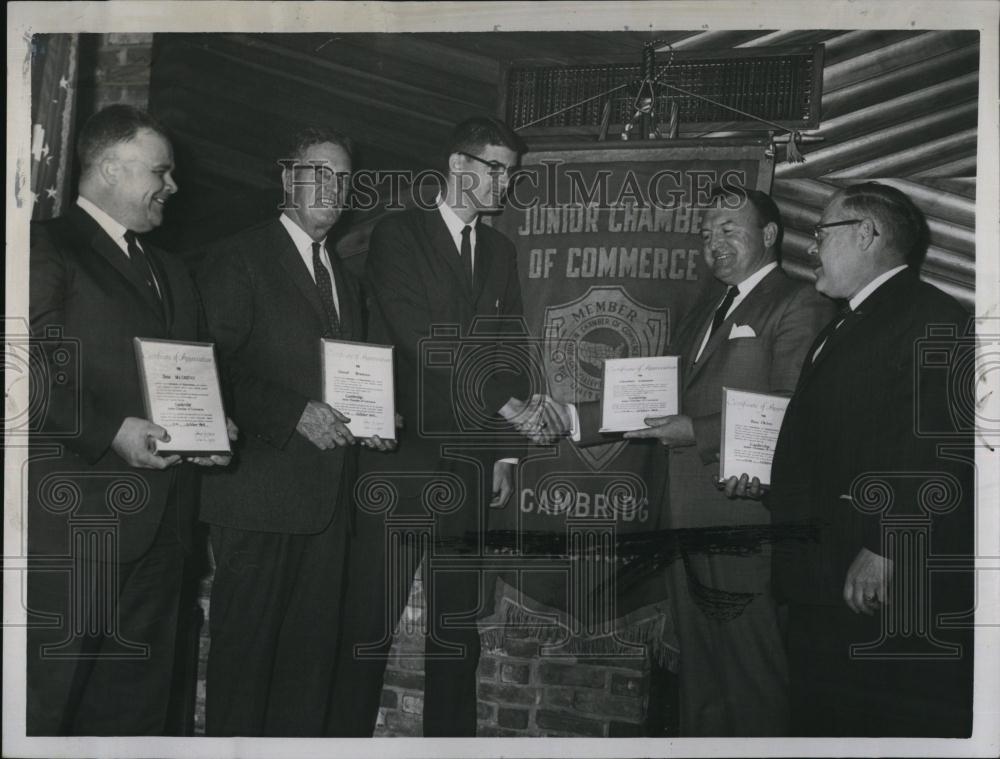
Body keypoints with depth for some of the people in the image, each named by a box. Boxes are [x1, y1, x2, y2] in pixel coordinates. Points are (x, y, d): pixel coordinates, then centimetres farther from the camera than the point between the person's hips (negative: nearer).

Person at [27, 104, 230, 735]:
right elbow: (36, 371, -14)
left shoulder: (172, 272, 22)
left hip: (161, 518, 7)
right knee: (47, 698, 0)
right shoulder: (48, 249, -3)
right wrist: (110, 431, -21)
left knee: (137, 701, 12)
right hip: (78, 518, -7)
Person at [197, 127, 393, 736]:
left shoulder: (347, 278, 21)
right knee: (245, 641, -1)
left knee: (313, 643, 10)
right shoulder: (239, 259, -2)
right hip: (260, 487, -6)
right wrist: (297, 413, -18)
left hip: (328, 497, 7)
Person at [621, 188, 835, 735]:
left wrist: (696, 432, -20)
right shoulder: (703, 312, 20)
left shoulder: (798, 307, -8)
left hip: (750, 534, -8)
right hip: (692, 526, 9)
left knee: (756, 693, -1)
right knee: (700, 683, 21)